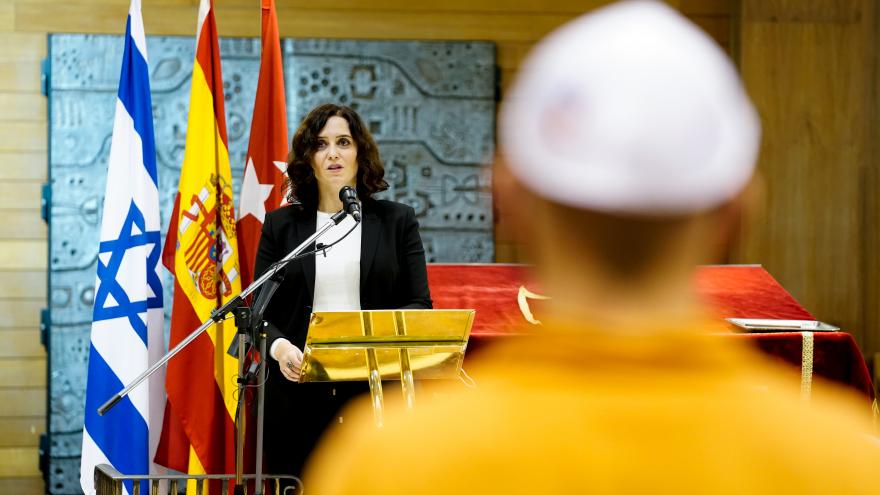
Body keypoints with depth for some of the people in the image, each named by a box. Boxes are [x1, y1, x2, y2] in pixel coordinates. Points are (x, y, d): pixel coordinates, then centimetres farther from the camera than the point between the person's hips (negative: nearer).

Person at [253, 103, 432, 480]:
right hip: (299, 396, 1)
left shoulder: (397, 221, 11)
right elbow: (260, 311, 8)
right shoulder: (280, 225, 12)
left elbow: (419, 306, 6)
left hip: (375, 392, 0)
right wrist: (279, 347, -14)